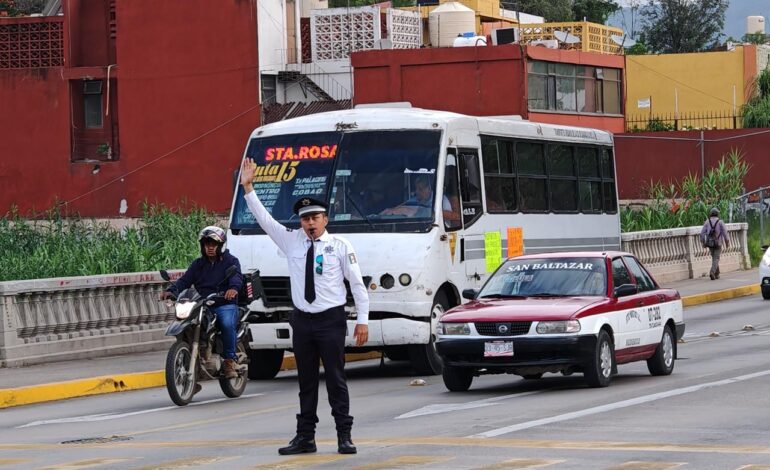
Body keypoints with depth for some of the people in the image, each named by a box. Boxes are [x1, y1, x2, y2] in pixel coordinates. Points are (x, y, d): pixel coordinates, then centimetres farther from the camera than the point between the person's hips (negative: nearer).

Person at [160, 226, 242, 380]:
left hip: (225, 304, -4)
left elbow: (236, 275, -12)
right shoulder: (198, 264, 22)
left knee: (227, 323, -35)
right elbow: (185, 280, 9)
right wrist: (171, 290, -12)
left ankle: (230, 360, -19)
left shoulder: (230, 261, 9)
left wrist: (233, 287, -37)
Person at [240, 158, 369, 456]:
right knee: (306, 381, 8)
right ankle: (305, 437, 11)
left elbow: (357, 284, 0)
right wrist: (248, 188, -4)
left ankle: (344, 436, 0)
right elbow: (264, 219, 5)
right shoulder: (292, 242, 8)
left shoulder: (340, 246, 0)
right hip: (302, 321, 4)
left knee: (336, 379, -3)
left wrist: (363, 320, -5)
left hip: (331, 320, -3)